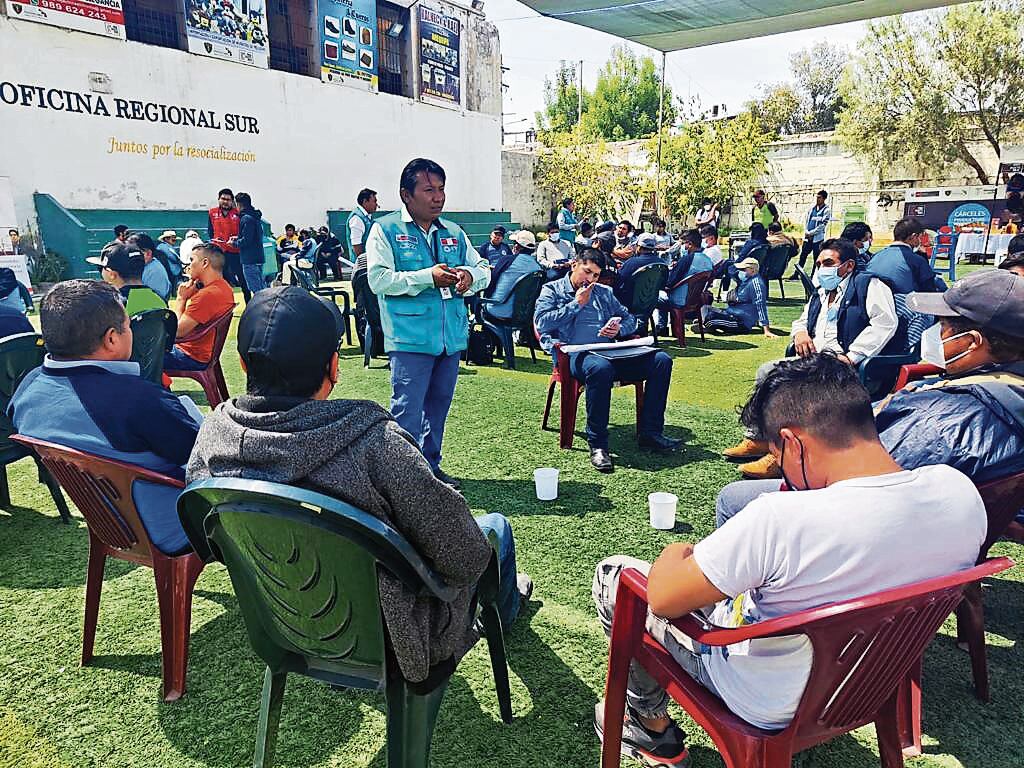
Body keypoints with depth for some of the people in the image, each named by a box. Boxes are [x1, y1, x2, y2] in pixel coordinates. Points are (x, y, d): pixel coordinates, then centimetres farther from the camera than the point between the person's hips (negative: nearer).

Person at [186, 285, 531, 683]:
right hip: (388, 640, -5)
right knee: (495, 526, 21)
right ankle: (504, 606, 55)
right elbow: (465, 559, -26)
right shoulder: (373, 442, -35)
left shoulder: (211, 435, -17)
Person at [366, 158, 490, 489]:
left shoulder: (454, 233, 15)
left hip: (451, 337, 6)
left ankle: (430, 465, 31)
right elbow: (378, 279, -13)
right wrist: (427, 277, -18)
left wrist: (470, 275, -8)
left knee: (438, 407, 16)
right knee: (407, 411, -6)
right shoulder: (385, 229, -1)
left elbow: (484, 269, 16)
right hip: (410, 338, -6)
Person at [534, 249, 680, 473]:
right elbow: (542, 323, -3)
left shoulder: (604, 293, 28)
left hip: (610, 352, 6)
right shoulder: (552, 290, 14)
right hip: (575, 353, -5)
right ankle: (597, 444, -30)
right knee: (600, 367, -42)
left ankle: (650, 433, -10)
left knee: (661, 360, -15)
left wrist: (619, 328, 3)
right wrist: (576, 304, 0)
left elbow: (630, 319, 27)